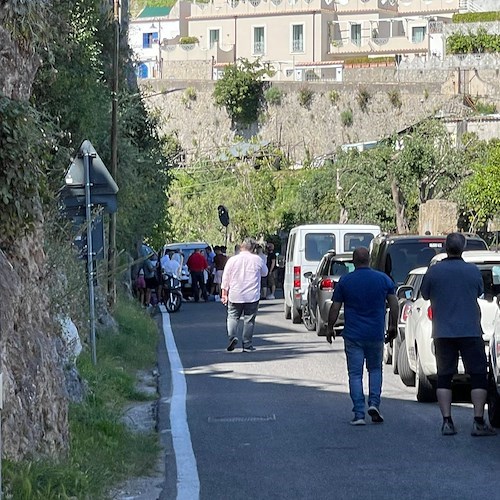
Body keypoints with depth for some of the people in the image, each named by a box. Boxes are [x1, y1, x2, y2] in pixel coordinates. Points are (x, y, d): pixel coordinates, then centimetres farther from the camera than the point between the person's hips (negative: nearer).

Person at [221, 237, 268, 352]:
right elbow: (265, 272, 15)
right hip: (252, 296, 0)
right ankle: (247, 345, 7)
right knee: (249, 320, 6)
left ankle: (232, 336, -13)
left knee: (233, 317, 12)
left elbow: (225, 278, 1)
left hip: (235, 296, 0)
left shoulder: (232, 260, -3)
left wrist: (224, 293, 9)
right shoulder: (257, 260, -3)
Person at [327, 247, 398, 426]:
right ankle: (374, 403, 2)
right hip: (376, 335, 2)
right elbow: (393, 303, 1)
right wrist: (393, 327, 11)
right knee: (375, 369, 20)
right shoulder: (383, 279, 1)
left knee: (355, 374, 3)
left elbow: (335, 307, -1)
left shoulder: (345, 281, -4)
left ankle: (359, 414, -3)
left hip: (353, 335, -2)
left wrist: (330, 328, 11)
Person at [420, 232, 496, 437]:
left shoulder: (433, 271, -4)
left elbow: (425, 295, 10)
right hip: (470, 331, -1)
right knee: (478, 376, 5)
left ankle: (447, 422, 2)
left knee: (444, 377, 8)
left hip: (443, 333, 1)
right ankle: (478, 422, -2)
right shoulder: (473, 271, -4)